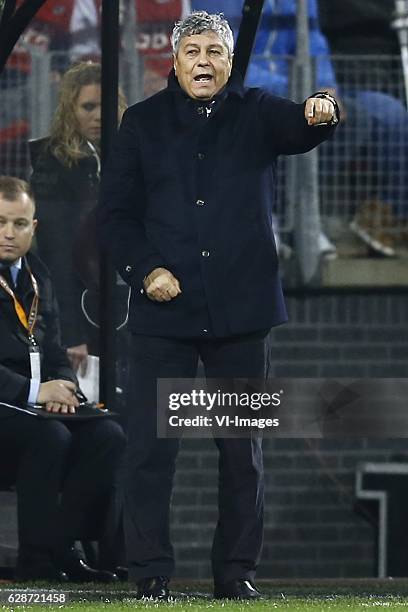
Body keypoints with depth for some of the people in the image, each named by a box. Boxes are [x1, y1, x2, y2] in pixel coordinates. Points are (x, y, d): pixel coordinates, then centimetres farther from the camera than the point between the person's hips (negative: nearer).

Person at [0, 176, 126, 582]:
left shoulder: (36, 278, 17)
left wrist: (63, 388, -5)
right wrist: (33, 391, -24)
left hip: (35, 405, 7)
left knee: (107, 435, -17)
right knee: (51, 437, -32)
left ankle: (58, 545, -13)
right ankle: (36, 560, -22)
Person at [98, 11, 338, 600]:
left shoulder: (257, 113, 6)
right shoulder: (144, 122, 6)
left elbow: (299, 129, -16)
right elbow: (115, 213, 6)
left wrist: (320, 114, -39)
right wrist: (146, 268, -9)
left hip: (241, 309, 1)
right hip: (165, 308, -1)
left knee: (243, 447, 5)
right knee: (153, 444, -4)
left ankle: (237, 570, 13)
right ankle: (150, 573, 2)